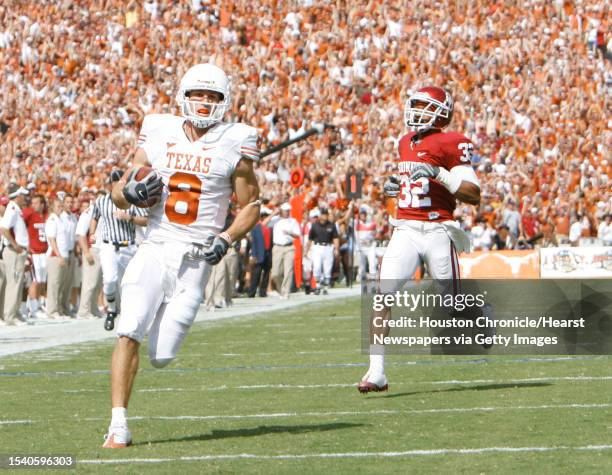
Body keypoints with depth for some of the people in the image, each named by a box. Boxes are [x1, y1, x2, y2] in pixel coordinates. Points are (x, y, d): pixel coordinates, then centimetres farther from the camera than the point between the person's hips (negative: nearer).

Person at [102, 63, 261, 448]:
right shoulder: (159, 135, 7)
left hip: (196, 259, -1)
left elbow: (251, 206, 9)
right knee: (129, 334, -18)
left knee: (162, 356, -5)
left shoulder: (234, 144, 2)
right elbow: (119, 193, 14)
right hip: (155, 249, 1)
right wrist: (131, 192, -10)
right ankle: (119, 426, -13)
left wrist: (226, 239, -8)